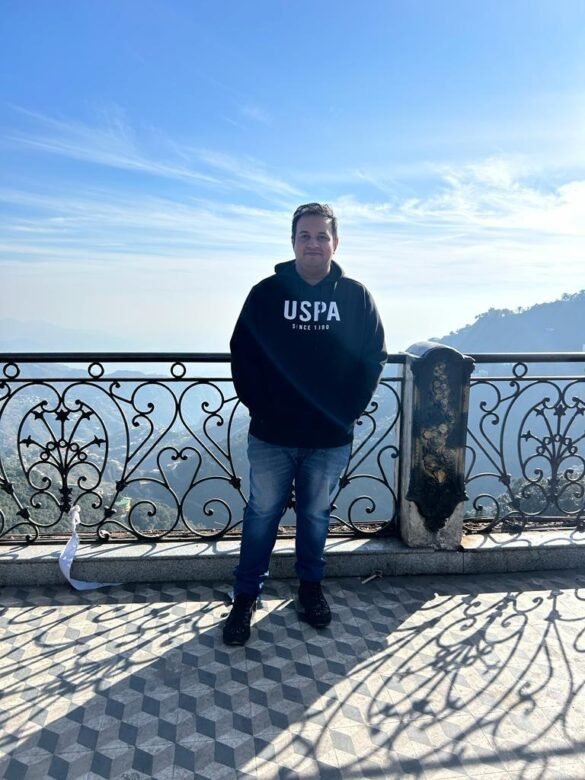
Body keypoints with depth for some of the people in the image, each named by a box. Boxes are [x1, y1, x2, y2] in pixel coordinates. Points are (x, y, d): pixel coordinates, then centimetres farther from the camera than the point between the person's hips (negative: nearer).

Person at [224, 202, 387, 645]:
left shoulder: (355, 296, 0)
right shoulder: (267, 292, -2)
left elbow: (374, 358, 2)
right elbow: (242, 355, -1)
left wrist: (350, 410, -5)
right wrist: (259, 407, -8)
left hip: (331, 439, 1)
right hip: (272, 436, 0)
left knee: (316, 516, 17)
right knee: (262, 515, 12)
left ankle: (311, 586, 39)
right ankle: (246, 596, 28)